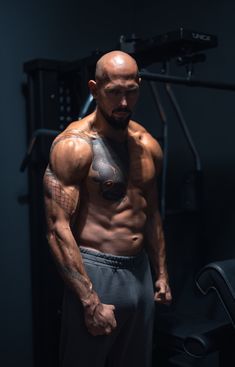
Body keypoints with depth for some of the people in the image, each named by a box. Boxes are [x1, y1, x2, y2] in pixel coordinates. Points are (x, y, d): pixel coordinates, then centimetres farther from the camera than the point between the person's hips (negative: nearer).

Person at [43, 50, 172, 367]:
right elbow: (58, 229, -18)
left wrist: (161, 274, 17)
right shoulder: (74, 145, -14)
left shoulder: (148, 145, 7)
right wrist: (90, 301, -20)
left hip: (141, 271, 7)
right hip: (95, 272, -6)